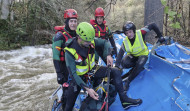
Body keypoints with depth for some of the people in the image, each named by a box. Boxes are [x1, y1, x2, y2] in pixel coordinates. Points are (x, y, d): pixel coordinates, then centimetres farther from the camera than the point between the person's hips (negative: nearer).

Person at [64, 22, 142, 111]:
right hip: (79, 77, -4)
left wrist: (108, 55, -17)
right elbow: (73, 74, -30)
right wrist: (87, 88, -38)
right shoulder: (70, 51, -30)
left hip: (92, 70, 4)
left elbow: (105, 42, 3)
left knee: (115, 72, -12)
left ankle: (124, 100, -7)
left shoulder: (91, 41, -17)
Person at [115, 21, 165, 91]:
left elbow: (153, 25, -19)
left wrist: (160, 36, -15)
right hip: (132, 56, 2)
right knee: (124, 63, -29)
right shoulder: (125, 42, -20)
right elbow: (120, 55, -25)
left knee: (139, 65, -35)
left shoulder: (140, 33, -26)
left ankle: (127, 82, -23)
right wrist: (117, 66, -37)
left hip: (143, 54, -2)